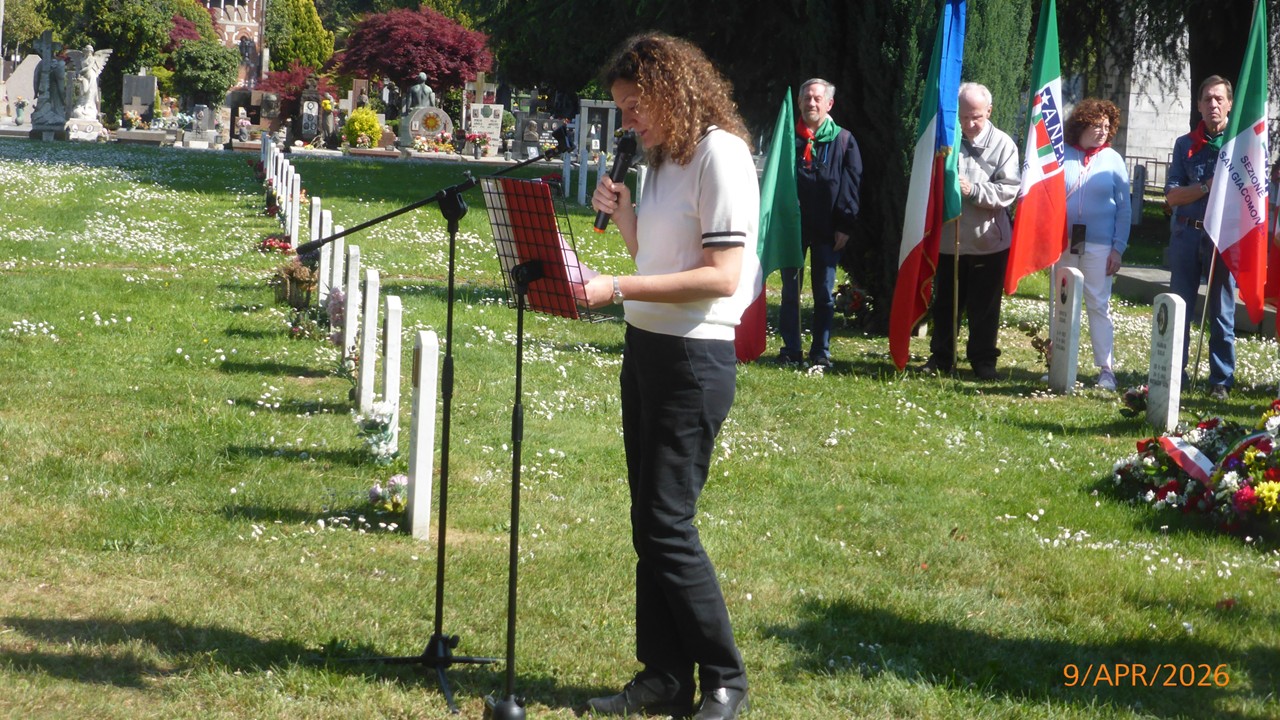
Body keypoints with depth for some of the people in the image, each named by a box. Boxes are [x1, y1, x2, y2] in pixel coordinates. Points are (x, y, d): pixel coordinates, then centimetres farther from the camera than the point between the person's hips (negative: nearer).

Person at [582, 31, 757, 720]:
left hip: (694, 360, -9)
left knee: (667, 523, -7)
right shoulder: (664, 159, 13)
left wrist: (618, 288, -25)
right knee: (648, 525, 10)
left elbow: (722, 276, -21)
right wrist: (621, 212, 3)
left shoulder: (720, 154, -15)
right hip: (646, 350, 9)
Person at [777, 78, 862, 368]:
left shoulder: (843, 140, 3)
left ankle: (821, 352, 9)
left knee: (824, 294, 4)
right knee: (790, 292, 4)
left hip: (827, 230, -1)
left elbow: (851, 185, 0)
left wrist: (845, 226, -7)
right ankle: (790, 350, 9)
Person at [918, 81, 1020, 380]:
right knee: (945, 304, 13)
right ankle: (941, 356, 24)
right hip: (948, 239, 2)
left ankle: (984, 360, 17)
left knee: (984, 307, 6)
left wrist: (973, 190, -24)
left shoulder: (1002, 144, -5)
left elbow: (1008, 190, -12)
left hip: (988, 242, -2)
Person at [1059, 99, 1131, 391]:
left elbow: (1124, 209, 5)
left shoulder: (1112, 159, 4)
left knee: (1099, 305, -2)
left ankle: (1106, 369, 0)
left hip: (1098, 245, -1)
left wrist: (1118, 248, -2)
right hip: (1063, 243, 1)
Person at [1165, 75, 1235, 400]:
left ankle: (1221, 380, 8)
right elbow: (1172, 196, 1)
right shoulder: (1186, 145, 9)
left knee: (1222, 313, 2)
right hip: (1187, 234, 2)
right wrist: (1207, 186, -13)